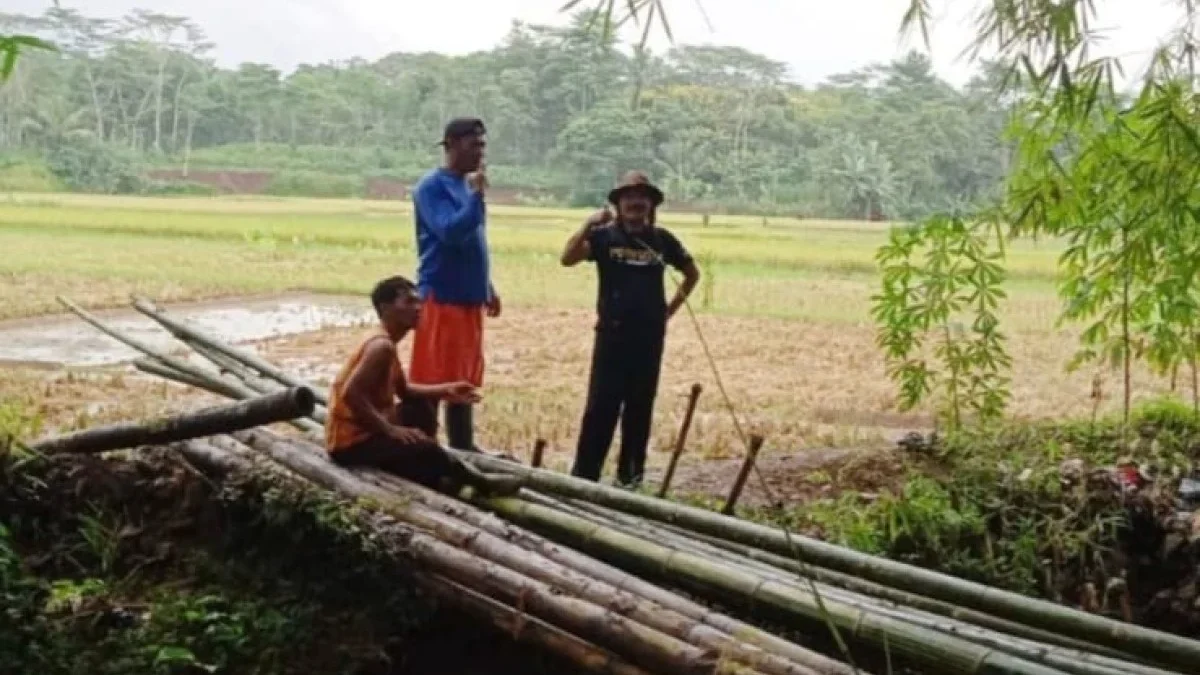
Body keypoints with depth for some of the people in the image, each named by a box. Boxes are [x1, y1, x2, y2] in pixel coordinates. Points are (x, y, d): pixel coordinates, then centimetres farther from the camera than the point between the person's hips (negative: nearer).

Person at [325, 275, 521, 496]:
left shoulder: (386, 344, 10)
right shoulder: (382, 346, -21)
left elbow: (403, 390, 23)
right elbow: (351, 394, -30)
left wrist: (444, 390, 11)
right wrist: (390, 430, -25)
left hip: (366, 430, 11)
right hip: (351, 442, -11)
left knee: (421, 408, 22)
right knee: (424, 447, -21)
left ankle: (434, 477, 11)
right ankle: (479, 482, 2)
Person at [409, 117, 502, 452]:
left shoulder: (467, 185, 15)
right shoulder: (432, 186, -11)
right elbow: (451, 232, -24)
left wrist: (487, 287, 20)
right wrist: (477, 194, -20)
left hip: (469, 298, 9)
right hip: (441, 298, -9)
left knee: (464, 380, 14)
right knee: (431, 380, -5)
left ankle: (463, 448, 23)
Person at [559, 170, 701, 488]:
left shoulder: (662, 239, 6)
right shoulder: (604, 235, -2)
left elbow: (692, 273, 21)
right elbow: (567, 258, -18)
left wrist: (672, 306, 12)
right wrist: (589, 224, -26)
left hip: (650, 337, 3)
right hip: (612, 334, -3)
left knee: (640, 407, 9)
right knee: (601, 405, -6)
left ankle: (630, 473, 18)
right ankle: (584, 474, -2)